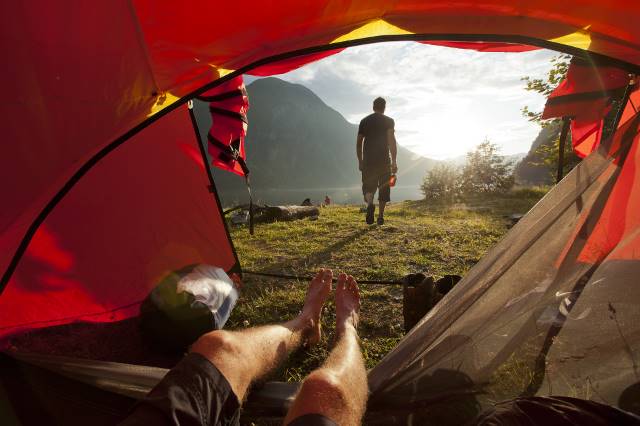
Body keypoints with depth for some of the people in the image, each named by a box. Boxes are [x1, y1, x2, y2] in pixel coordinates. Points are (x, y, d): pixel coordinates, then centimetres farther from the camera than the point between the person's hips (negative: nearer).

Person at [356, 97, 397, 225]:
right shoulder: (388, 121, 1)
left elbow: (359, 142, 11)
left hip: (368, 160, 2)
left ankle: (370, 203, -25)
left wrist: (360, 161, 19)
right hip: (383, 160, -1)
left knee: (368, 186, 7)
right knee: (383, 188, 10)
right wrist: (394, 161, -13)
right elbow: (391, 140, -11)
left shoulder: (364, 121, 10)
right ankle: (380, 216, 11)